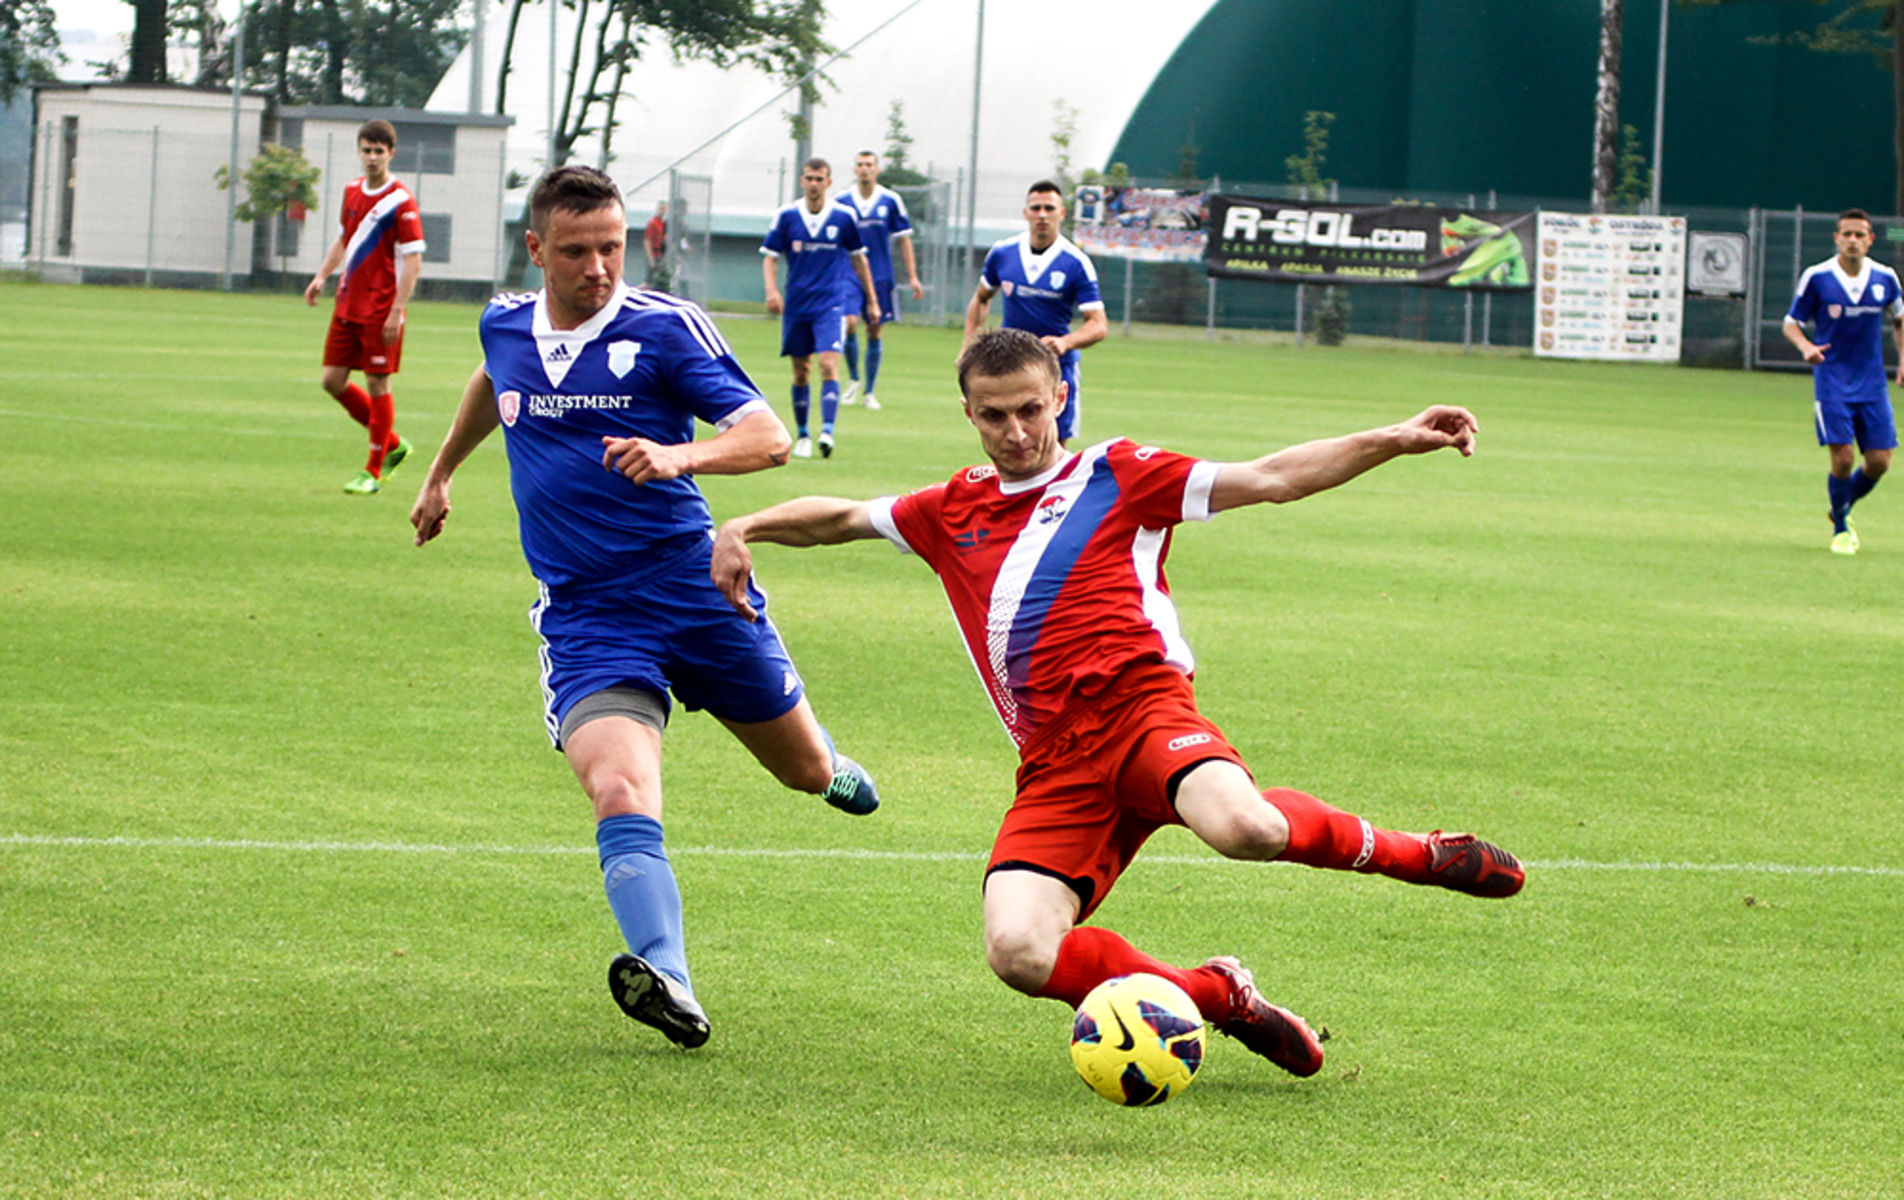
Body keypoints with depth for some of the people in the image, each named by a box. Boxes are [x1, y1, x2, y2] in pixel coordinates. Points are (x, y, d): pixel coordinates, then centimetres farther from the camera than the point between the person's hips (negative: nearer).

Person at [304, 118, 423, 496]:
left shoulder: (401, 201, -12)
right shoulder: (352, 190, 9)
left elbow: (413, 261, -14)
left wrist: (397, 311, -19)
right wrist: (322, 276, 11)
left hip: (380, 309, -7)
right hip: (347, 305, 7)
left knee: (377, 385, -2)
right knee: (333, 381, 6)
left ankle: (373, 473, 7)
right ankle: (392, 444, 22)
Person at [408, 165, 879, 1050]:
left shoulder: (665, 328, -8)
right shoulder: (506, 327, 6)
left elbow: (767, 436, -13)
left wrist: (676, 456, -32)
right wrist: (441, 473, 44)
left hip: (693, 587, -1)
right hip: (583, 613, 1)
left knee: (806, 770, 17)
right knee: (621, 794, -25)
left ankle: (823, 759, 56)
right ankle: (668, 982, -42)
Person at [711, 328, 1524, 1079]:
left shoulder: (1117, 476, 13)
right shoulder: (952, 512, 25)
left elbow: (1271, 479, 9)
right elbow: (843, 517, 39)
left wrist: (1392, 440, -1)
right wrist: (742, 531, 24)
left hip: (1138, 704, -3)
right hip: (1053, 764, 3)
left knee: (1240, 826, -38)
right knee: (1018, 954, -24)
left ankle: (1408, 854, -5)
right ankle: (1220, 997, -2)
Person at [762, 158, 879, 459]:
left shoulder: (844, 217, -1)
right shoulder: (786, 216, 0)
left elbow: (858, 259, 11)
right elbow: (770, 257, 3)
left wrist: (872, 301, 14)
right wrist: (772, 291, -15)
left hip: (830, 304, -2)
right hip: (796, 306, 2)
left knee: (829, 366, -18)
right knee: (801, 372, 8)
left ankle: (827, 431, -26)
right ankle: (803, 436, 20)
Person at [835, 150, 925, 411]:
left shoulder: (890, 201, 0)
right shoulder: (841, 201, 1)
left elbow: (904, 240, 6)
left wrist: (912, 276, 3)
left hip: (881, 276, 1)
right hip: (849, 274, -1)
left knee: (875, 332, 4)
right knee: (849, 323, -17)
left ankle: (870, 392, 14)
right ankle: (853, 379, 5)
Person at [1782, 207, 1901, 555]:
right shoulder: (1816, 278, -8)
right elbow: (1791, 323, 0)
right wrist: (1805, 346, -21)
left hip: (1873, 383, 3)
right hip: (1831, 380, -3)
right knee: (1843, 458, -13)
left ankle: (1842, 510, 29)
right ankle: (1840, 530, 12)